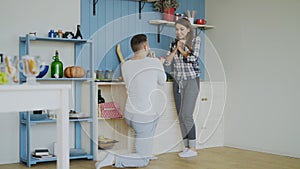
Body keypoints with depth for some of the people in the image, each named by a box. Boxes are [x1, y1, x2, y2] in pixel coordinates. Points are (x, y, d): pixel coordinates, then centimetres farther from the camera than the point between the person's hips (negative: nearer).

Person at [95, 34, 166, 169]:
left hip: (129, 115, 6)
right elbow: (162, 81, 5)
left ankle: (147, 153, 38)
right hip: (145, 119, -6)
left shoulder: (125, 66, -1)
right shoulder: (155, 62, -13)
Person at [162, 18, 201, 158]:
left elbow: (193, 58, -12)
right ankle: (186, 146, 12)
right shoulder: (174, 43, 12)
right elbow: (167, 62, 4)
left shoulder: (195, 40, 0)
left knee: (186, 114, -12)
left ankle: (192, 148, -5)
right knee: (180, 116, 5)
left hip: (191, 81, -5)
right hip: (177, 82, 6)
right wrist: (175, 50, -7)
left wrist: (182, 50, -3)